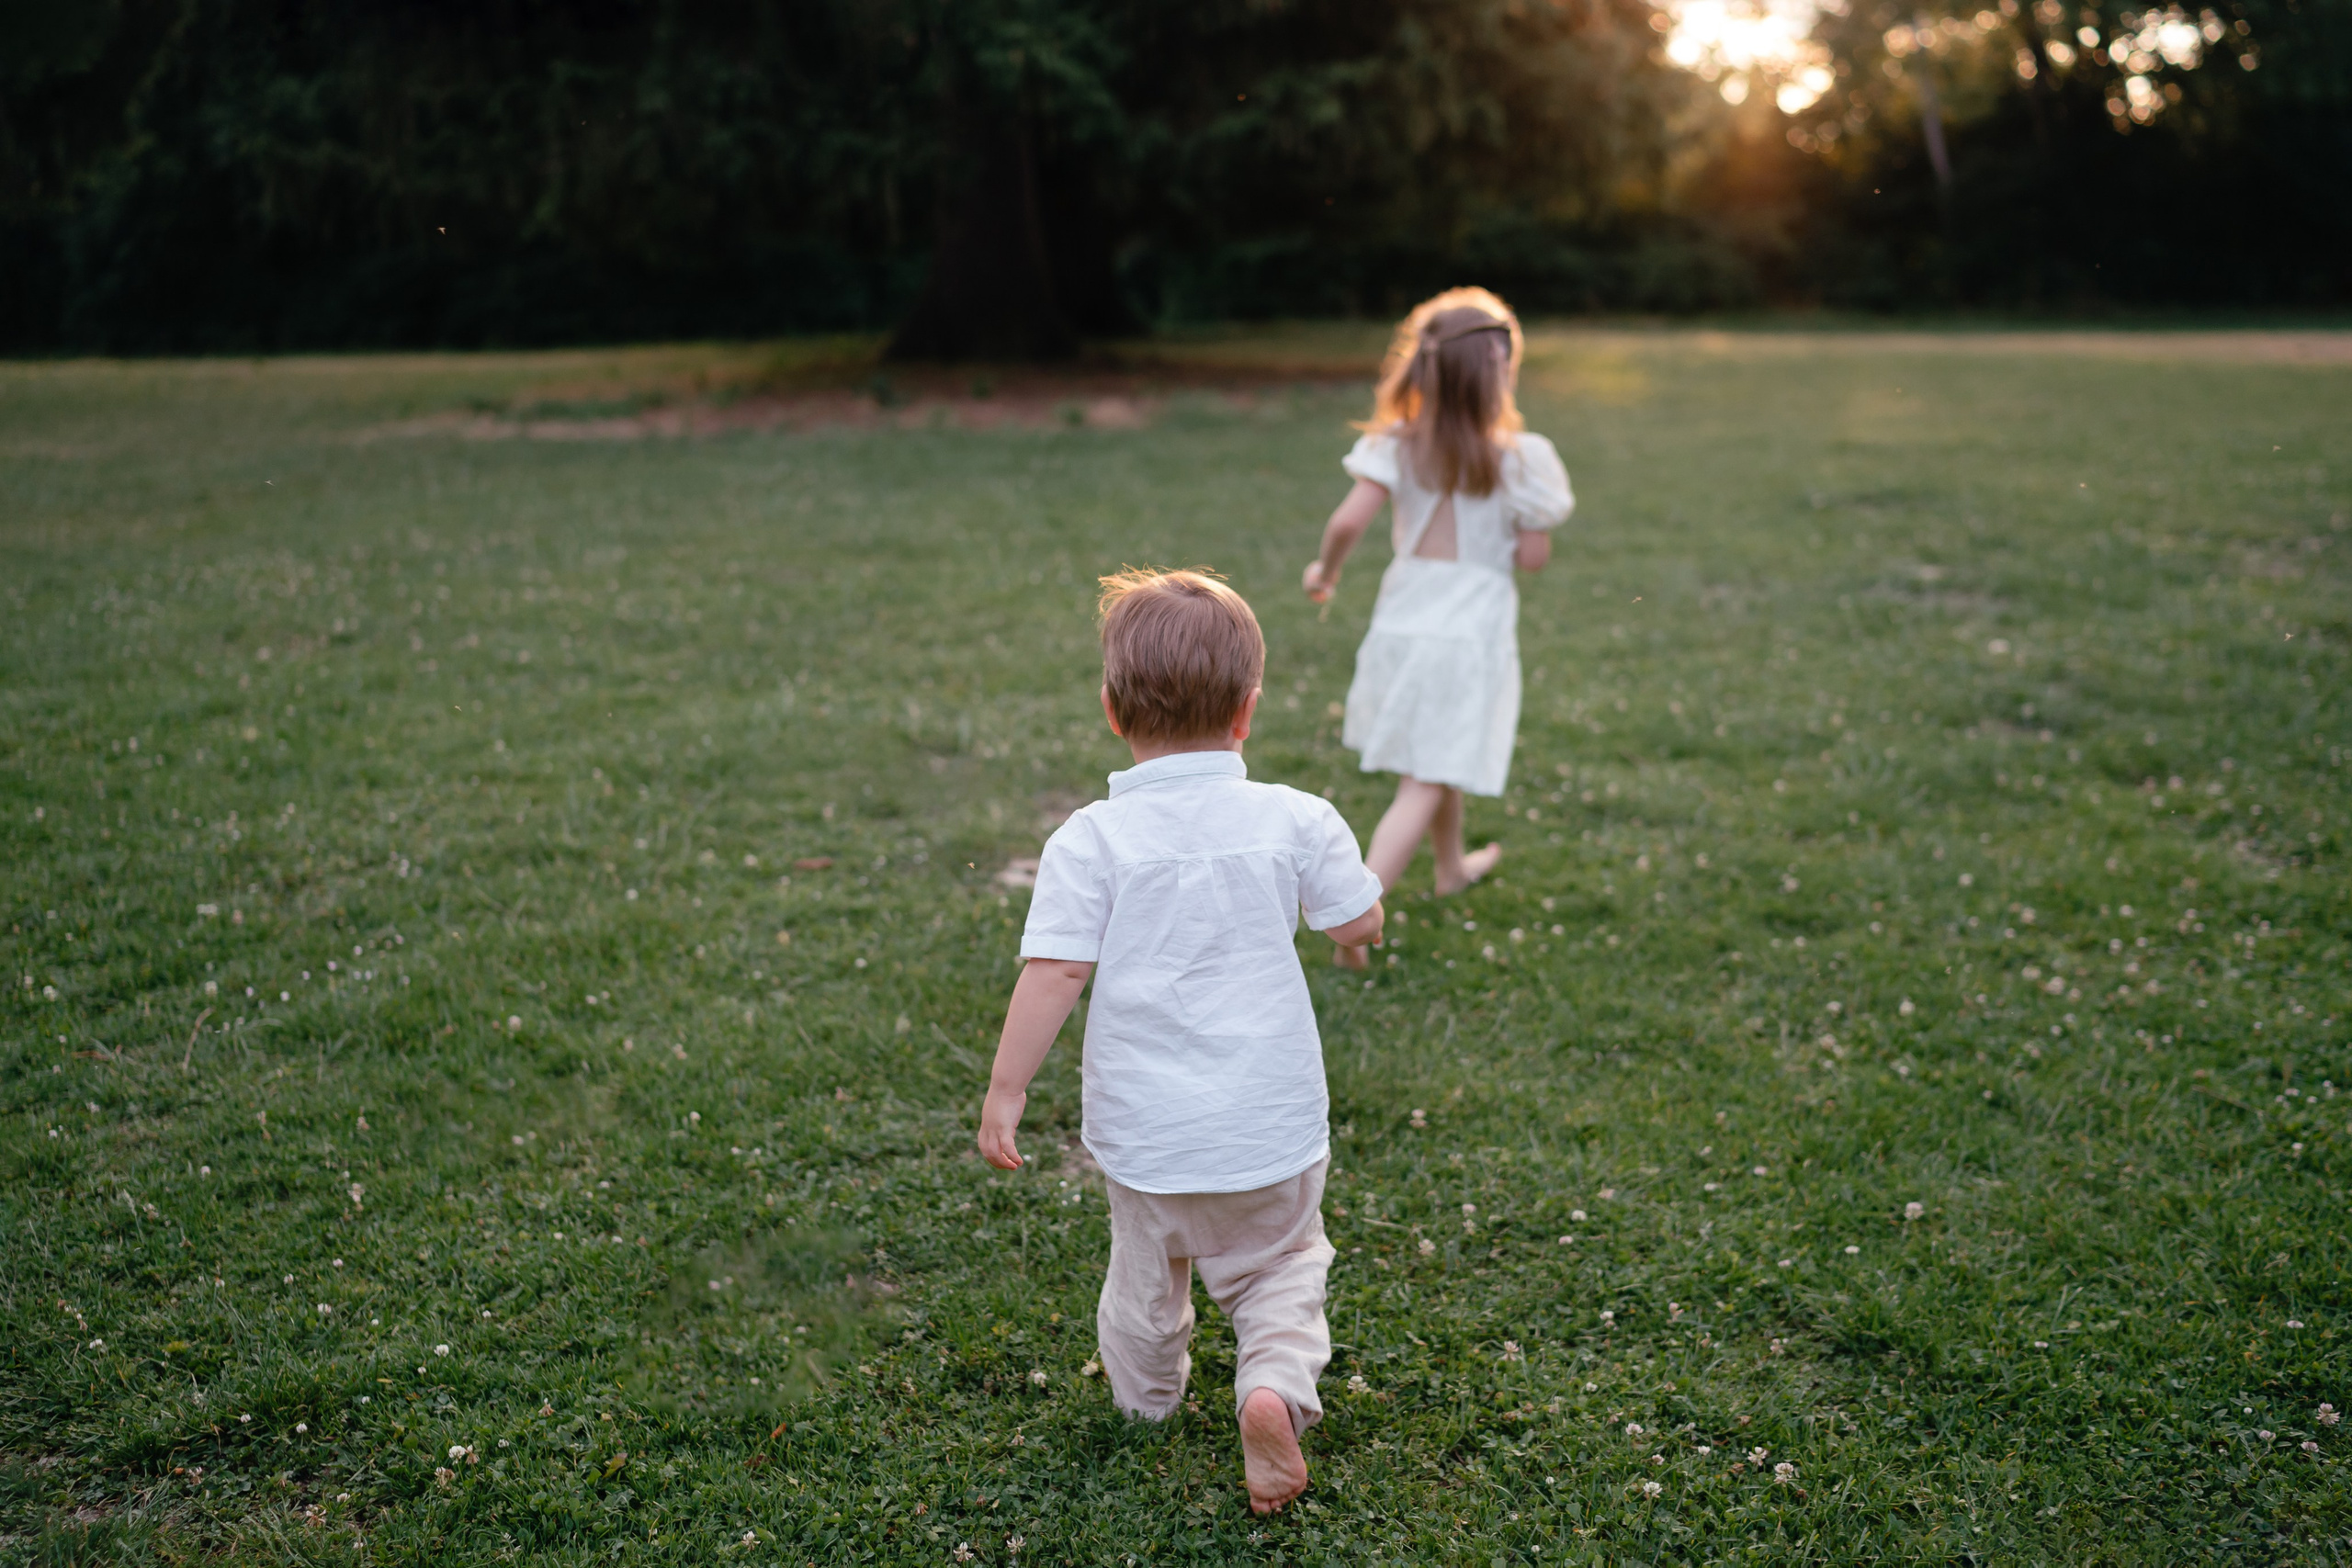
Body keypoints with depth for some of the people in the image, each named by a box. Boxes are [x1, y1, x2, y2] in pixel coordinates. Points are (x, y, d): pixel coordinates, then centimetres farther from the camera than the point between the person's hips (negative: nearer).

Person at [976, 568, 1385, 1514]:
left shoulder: (1091, 841, -12)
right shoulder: (1296, 821, -8)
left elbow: (1053, 972, -16)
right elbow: (1360, 925, 3)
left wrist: (1006, 1092, -8)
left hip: (1145, 1126, 0)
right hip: (1273, 1125, 0)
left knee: (1146, 1270, 24)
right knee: (1281, 1265, 20)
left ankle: (1145, 1398, 44)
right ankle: (1275, 1383, -4)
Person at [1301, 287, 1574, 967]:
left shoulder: (1401, 445, -5)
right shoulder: (1518, 458, -13)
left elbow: (1347, 521, -14)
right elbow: (1532, 557, -9)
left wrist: (1326, 570, 5)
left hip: (1402, 624, 5)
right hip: (1471, 632, -5)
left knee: (1437, 761, 28)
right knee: (1427, 784, -4)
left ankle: (1452, 865, 49)